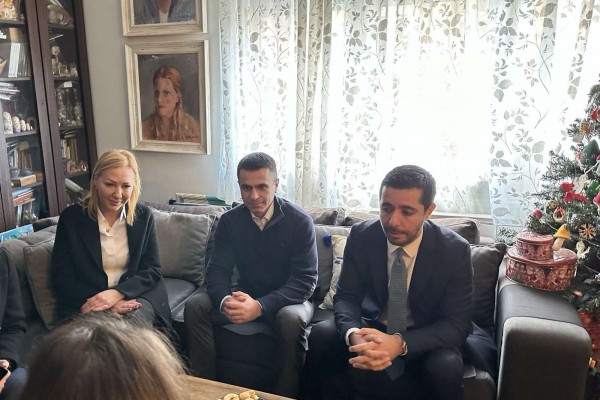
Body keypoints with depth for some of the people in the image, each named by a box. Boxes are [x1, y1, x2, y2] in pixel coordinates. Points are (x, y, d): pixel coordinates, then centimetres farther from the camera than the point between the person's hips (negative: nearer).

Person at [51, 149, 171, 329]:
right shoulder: (71, 217, 0)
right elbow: (61, 278, -2)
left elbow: (153, 270, 1)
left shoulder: (144, 216, 4)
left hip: (135, 296, 1)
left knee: (135, 320, -32)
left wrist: (117, 293, -18)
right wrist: (102, 303, -18)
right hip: (86, 301, -1)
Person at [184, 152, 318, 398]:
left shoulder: (300, 221, -15)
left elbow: (306, 280, -20)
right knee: (195, 306, -17)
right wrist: (225, 300, -32)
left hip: (288, 300, -3)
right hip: (247, 297, 4)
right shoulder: (230, 221, -4)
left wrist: (260, 306, -35)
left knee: (290, 318, -36)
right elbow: (217, 270, -7)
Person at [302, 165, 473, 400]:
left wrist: (400, 344, -37)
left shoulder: (455, 250, -19)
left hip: (424, 338, -1)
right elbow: (346, 297, -9)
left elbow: (457, 324, -18)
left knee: (445, 369, -33)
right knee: (320, 335, -24)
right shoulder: (361, 236, -13)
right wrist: (354, 334, -35)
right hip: (373, 327, 2)